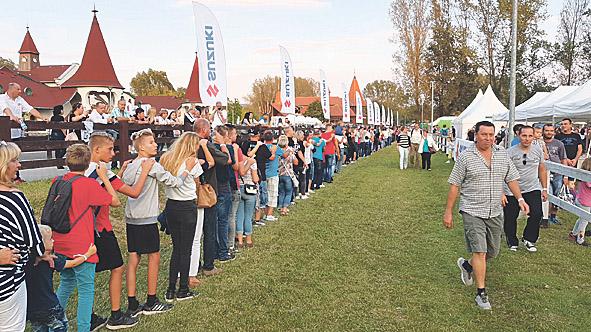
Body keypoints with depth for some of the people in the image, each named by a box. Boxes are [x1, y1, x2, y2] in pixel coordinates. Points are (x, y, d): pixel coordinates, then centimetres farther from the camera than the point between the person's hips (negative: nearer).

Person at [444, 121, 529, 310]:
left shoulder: (502, 155, 7)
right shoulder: (466, 157, -7)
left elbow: (511, 178, 12)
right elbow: (454, 185, -5)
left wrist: (520, 198, -5)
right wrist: (448, 212, -6)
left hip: (495, 212, 5)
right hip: (473, 211, -5)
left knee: (493, 252, 14)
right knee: (479, 252, -8)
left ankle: (467, 265, 41)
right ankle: (481, 293, 4)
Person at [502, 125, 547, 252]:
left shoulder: (538, 150, 2)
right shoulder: (510, 152, -10)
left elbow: (542, 170, 13)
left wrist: (544, 188, 11)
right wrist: (501, 193, -15)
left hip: (533, 189, 2)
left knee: (536, 214, -11)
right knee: (510, 218, 4)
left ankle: (528, 239, 12)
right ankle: (512, 243, 26)